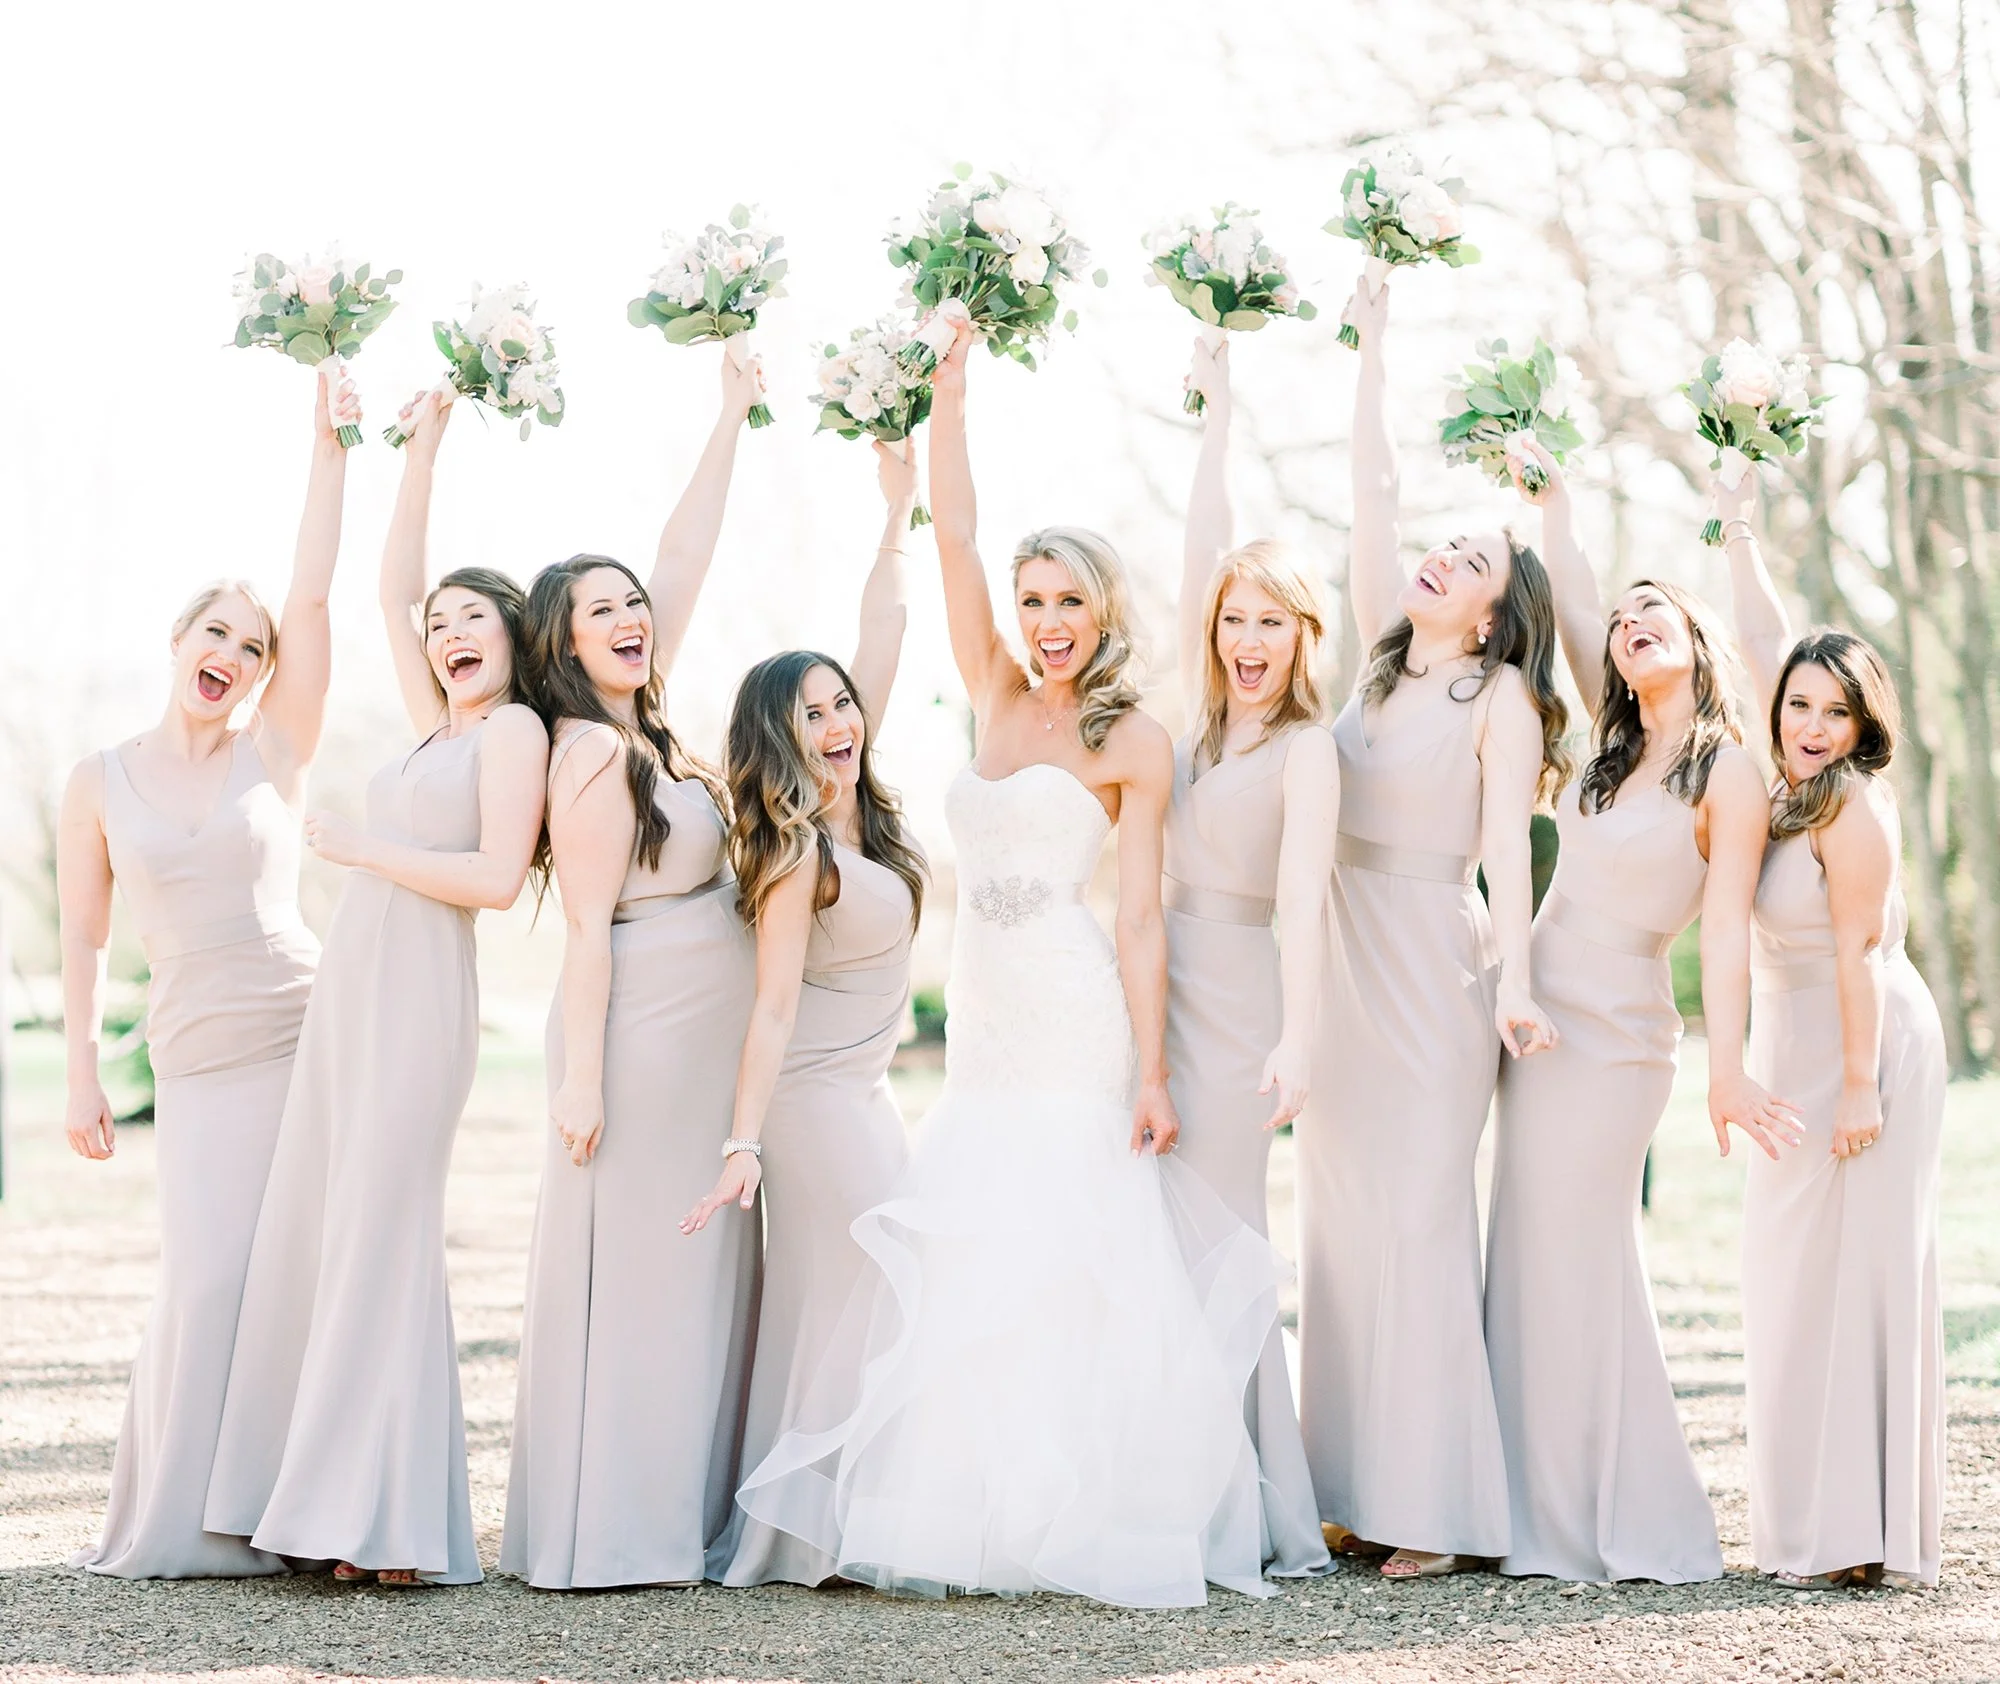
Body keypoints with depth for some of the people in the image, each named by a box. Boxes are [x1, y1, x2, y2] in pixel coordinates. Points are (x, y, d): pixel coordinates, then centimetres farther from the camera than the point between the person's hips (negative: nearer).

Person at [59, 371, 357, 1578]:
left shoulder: (276, 751, 2)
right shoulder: (100, 785, 5)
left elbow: (316, 594, -5)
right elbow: (82, 940, 8)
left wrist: (330, 449, -10)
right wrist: (83, 1079, 3)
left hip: (305, 1033, 0)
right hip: (194, 1060, 0)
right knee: (211, 1279, -8)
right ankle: (186, 1521, 7)